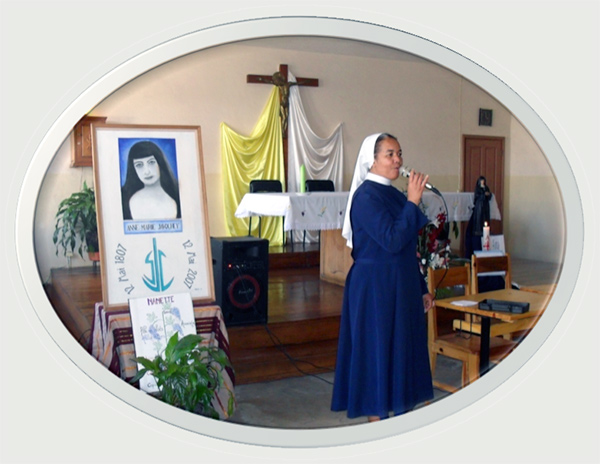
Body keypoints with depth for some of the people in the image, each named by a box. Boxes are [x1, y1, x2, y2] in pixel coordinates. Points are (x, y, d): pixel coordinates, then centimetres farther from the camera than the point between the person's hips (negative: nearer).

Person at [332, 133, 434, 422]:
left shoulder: (394, 195, 12)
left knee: (402, 352, 14)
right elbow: (392, 240, -24)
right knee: (378, 353, 0)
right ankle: (377, 419, 13)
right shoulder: (365, 197, -14)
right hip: (375, 289, -9)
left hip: (401, 288, 9)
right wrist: (412, 202, -20)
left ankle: (400, 413, 27)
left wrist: (422, 289, 17)